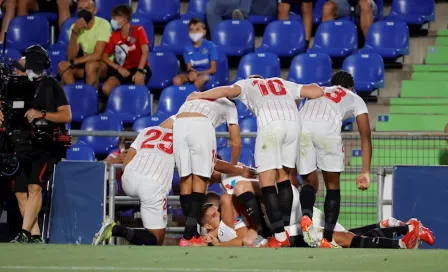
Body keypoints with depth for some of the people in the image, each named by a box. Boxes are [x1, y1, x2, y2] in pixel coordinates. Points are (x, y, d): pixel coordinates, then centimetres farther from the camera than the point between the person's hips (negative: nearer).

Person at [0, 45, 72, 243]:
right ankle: (35, 237, 6)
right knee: (20, 192, 1)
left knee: (34, 187, -20)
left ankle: (24, 234, -27)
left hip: (47, 144, -6)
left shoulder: (52, 86, 1)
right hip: (23, 144, 6)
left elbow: (67, 116, -3)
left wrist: (42, 114, -15)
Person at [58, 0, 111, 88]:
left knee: (90, 65, -36)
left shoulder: (103, 24, -19)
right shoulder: (75, 26, -4)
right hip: (86, 64, 5)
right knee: (62, 66, -18)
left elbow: (97, 55, -27)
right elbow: (71, 57, -14)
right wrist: (74, 31, -25)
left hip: (105, 65, -5)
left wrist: (72, 62, -23)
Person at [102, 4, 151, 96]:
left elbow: (145, 51, -17)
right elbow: (104, 56, 5)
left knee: (139, 78, -41)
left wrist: (140, 71, -31)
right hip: (123, 70, 4)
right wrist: (118, 68, -11)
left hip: (139, 67, -4)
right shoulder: (114, 36, 4)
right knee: (106, 88, -24)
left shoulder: (138, 30, -7)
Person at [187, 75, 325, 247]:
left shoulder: (247, 84, 30)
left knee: (267, 183, 0)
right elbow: (318, 92, 26)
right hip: (294, 123, 4)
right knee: (283, 177, 19)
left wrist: (199, 96, 25)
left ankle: (280, 236, -9)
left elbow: (227, 91, 10)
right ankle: (286, 230, 15)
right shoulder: (283, 83, 37)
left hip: (270, 124, -4)